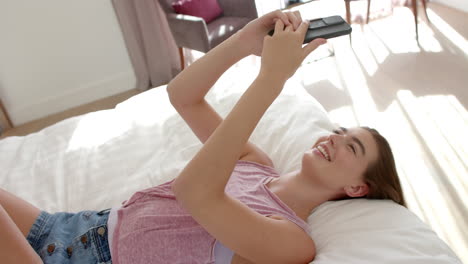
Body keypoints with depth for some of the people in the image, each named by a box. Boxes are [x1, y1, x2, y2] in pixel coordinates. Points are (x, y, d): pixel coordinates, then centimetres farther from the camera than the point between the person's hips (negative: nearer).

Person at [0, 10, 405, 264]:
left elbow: (195, 190, -35)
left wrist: (272, 77, -36)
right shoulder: (258, 164, 3)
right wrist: (245, 42, -16)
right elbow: (180, 95, -1)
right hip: (86, 227, 6)